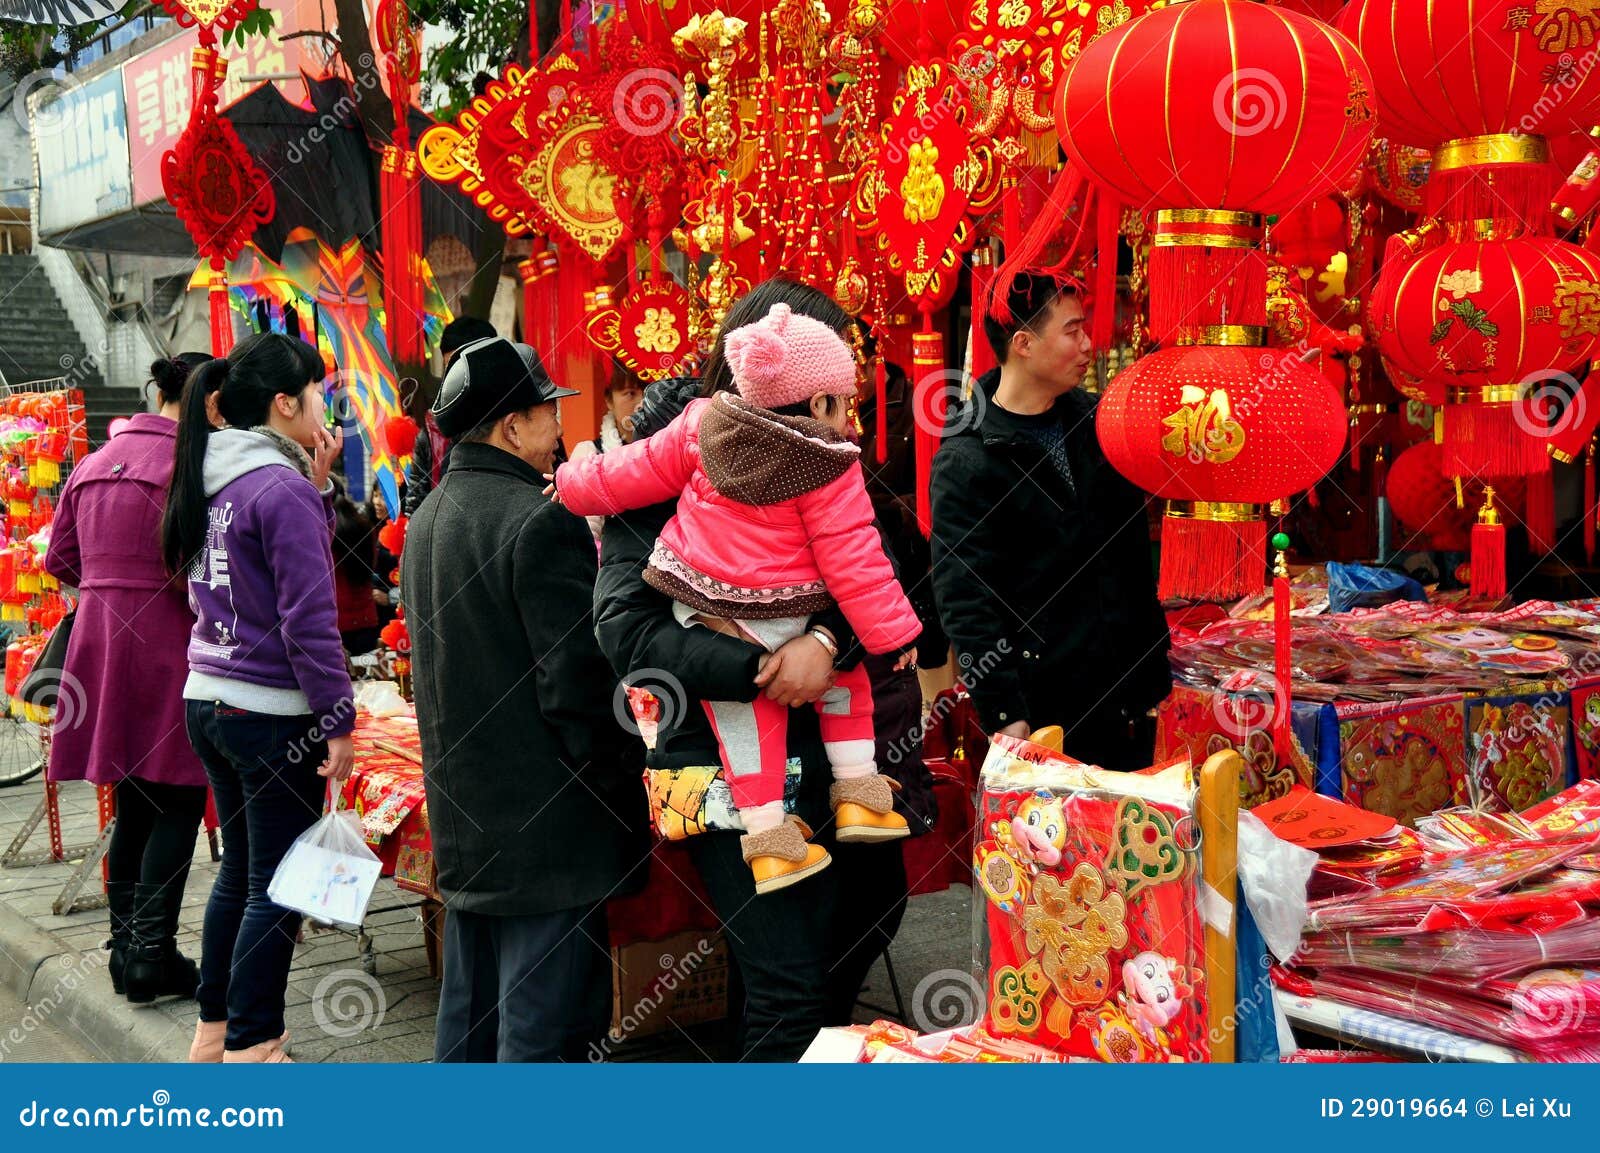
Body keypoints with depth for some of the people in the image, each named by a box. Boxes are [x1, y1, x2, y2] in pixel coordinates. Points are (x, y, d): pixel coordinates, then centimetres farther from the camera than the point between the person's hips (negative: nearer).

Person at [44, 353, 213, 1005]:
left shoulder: (94, 464, 11)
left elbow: (60, 560, 16)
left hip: (100, 640, 7)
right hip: (167, 645, -7)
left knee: (133, 803, 16)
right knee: (177, 804, 2)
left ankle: (127, 947, 23)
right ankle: (152, 953, 1)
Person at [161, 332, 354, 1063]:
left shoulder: (214, 482, 8)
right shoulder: (283, 490, -17)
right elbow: (309, 619, -18)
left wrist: (314, 485, 7)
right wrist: (339, 718, -13)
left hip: (209, 699, 9)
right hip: (272, 710, -8)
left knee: (240, 869, 19)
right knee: (277, 884, 3)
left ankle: (213, 1030, 30)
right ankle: (250, 1049, 11)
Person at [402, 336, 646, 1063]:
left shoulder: (428, 517, 13)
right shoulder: (541, 519, -17)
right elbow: (577, 683, -19)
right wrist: (623, 800, -10)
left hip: (462, 819, 9)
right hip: (547, 825, -9)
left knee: (466, 1023, 18)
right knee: (543, 1030, -2)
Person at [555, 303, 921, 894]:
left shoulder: (703, 424, 2)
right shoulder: (829, 468, -11)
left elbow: (638, 472, 10)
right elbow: (852, 559, -11)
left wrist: (575, 482, 26)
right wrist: (893, 633, -4)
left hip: (697, 610, 4)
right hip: (775, 624, -4)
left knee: (748, 715, 12)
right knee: (844, 674, 21)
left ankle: (769, 842, 12)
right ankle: (858, 794, 19)